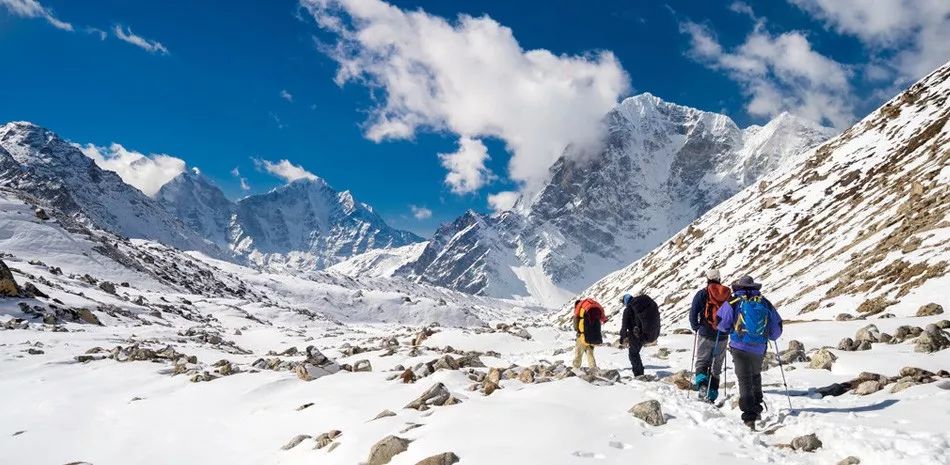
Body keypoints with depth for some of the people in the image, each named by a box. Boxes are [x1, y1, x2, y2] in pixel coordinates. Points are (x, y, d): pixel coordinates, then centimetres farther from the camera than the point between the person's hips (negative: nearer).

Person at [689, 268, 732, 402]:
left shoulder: (702, 293, -4)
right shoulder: (728, 295, 7)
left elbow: (693, 313, -8)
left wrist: (696, 328, 4)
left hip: (705, 334, -3)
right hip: (722, 337, 3)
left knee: (701, 361, 6)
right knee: (716, 366, 10)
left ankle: (701, 382, -21)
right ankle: (711, 395, 10)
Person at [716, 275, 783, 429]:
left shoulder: (733, 302, -5)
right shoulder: (765, 303, 5)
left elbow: (722, 325, -3)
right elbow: (777, 327, 10)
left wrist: (731, 329, 19)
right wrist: (770, 337, 31)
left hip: (740, 347, -3)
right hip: (759, 349, 3)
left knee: (745, 380, -1)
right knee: (756, 376, 26)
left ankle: (750, 416, -11)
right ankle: (757, 407, 38)